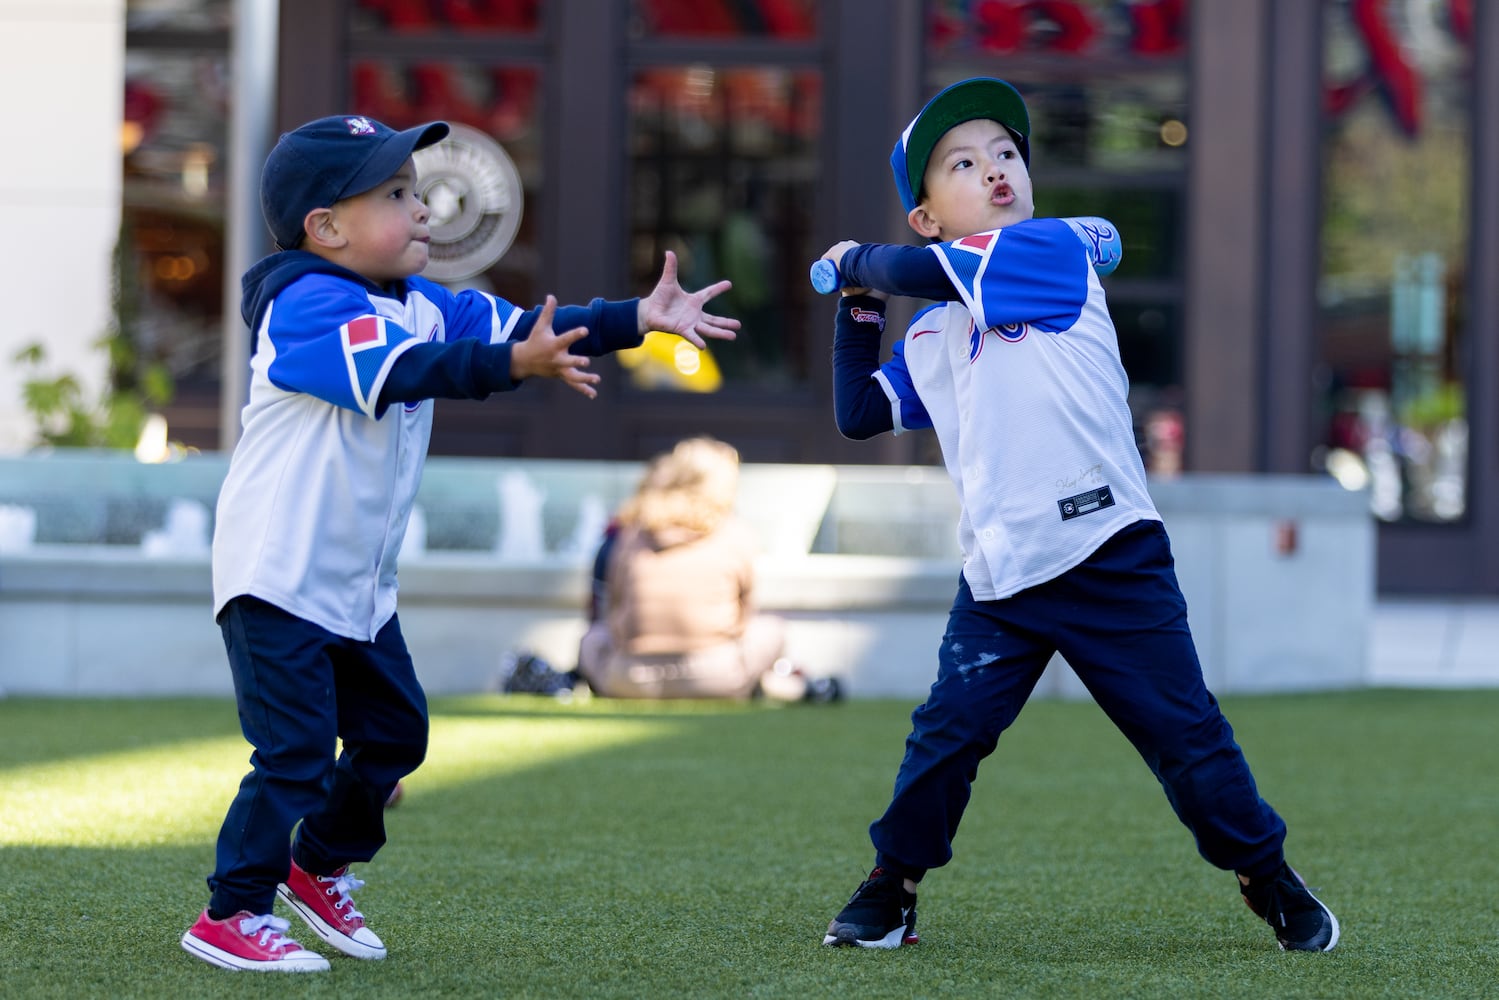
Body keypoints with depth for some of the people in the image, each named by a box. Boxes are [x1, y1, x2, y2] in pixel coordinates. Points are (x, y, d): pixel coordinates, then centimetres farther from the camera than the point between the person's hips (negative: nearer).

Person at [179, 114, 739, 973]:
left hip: (360, 582, 9)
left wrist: (638, 319, -6)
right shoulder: (306, 307, -20)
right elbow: (405, 370, -35)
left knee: (394, 732, 16)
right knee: (296, 750, -10)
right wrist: (515, 365, -47)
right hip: (280, 576, -9)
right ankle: (231, 915, 0)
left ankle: (320, 865, 36)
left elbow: (519, 326, 4)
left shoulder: (419, 306, 8)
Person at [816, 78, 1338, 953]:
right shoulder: (930, 338, 17)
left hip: (1111, 555, -5)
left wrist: (855, 260, 8)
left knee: (1185, 730, 1)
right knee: (947, 732, 1)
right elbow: (857, 415, 22)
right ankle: (892, 890, 17)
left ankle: (1270, 880, 18)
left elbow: (919, 272, -13)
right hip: (999, 578, 5)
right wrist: (857, 308, 16)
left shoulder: (1053, 249, -4)